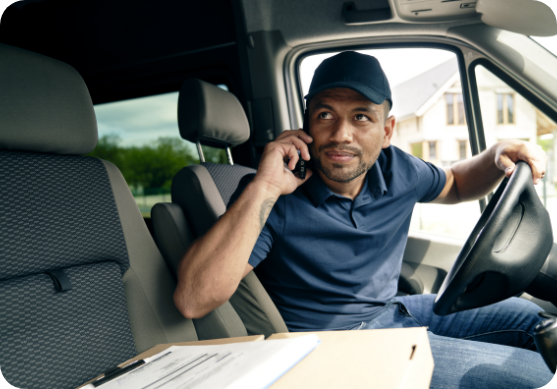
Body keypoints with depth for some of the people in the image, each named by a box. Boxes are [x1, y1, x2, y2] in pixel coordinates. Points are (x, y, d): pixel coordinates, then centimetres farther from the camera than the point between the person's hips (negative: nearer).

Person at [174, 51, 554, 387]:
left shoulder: (394, 169, -4)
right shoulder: (272, 198, -22)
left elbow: (454, 185, 18)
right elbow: (193, 300, -32)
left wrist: (498, 156, -5)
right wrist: (263, 189, -36)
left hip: (395, 310, 7)